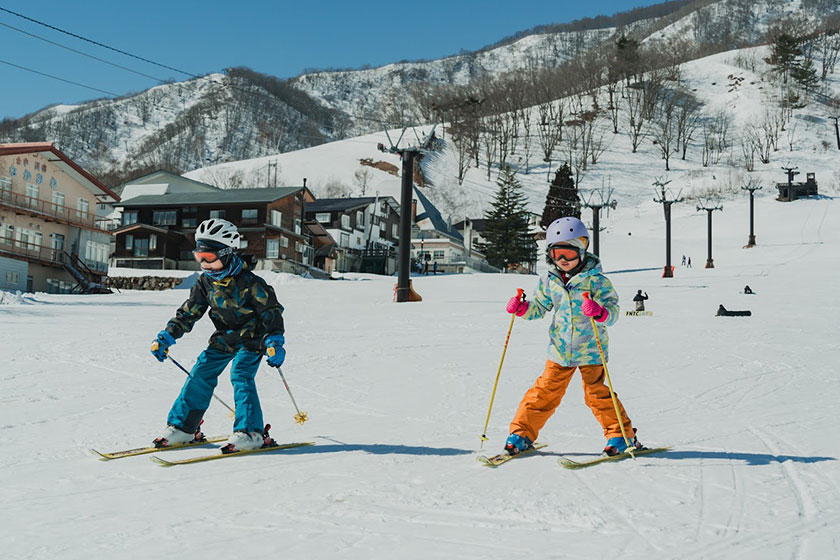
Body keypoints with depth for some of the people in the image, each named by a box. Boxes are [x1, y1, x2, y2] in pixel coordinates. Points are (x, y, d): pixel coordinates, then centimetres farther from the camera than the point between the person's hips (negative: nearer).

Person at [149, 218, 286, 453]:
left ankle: (250, 433, -19)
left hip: (251, 337, -6)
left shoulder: (249, 282, -21)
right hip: (224, 338, 6)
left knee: (241, 376, -22)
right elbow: (188, 313, 6)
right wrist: (166, 337, -2)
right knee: (200, 374, 0)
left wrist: (275, 342, -27)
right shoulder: (205, 282, -2)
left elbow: (272, 311, -17)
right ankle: (181, 427, 11)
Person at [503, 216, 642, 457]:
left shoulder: (596, 280, -11)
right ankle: (522, 433, 17)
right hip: (559, 350, 4)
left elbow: (613, 310, -15)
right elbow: (539, 307, 14)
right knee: (545, 392, 7)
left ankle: (622, 435, 12)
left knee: (596, 393, -4)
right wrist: (521, 309, -6)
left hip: (590, 350, -4)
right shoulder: (549, 281, 3)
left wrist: (600, 312, -37)